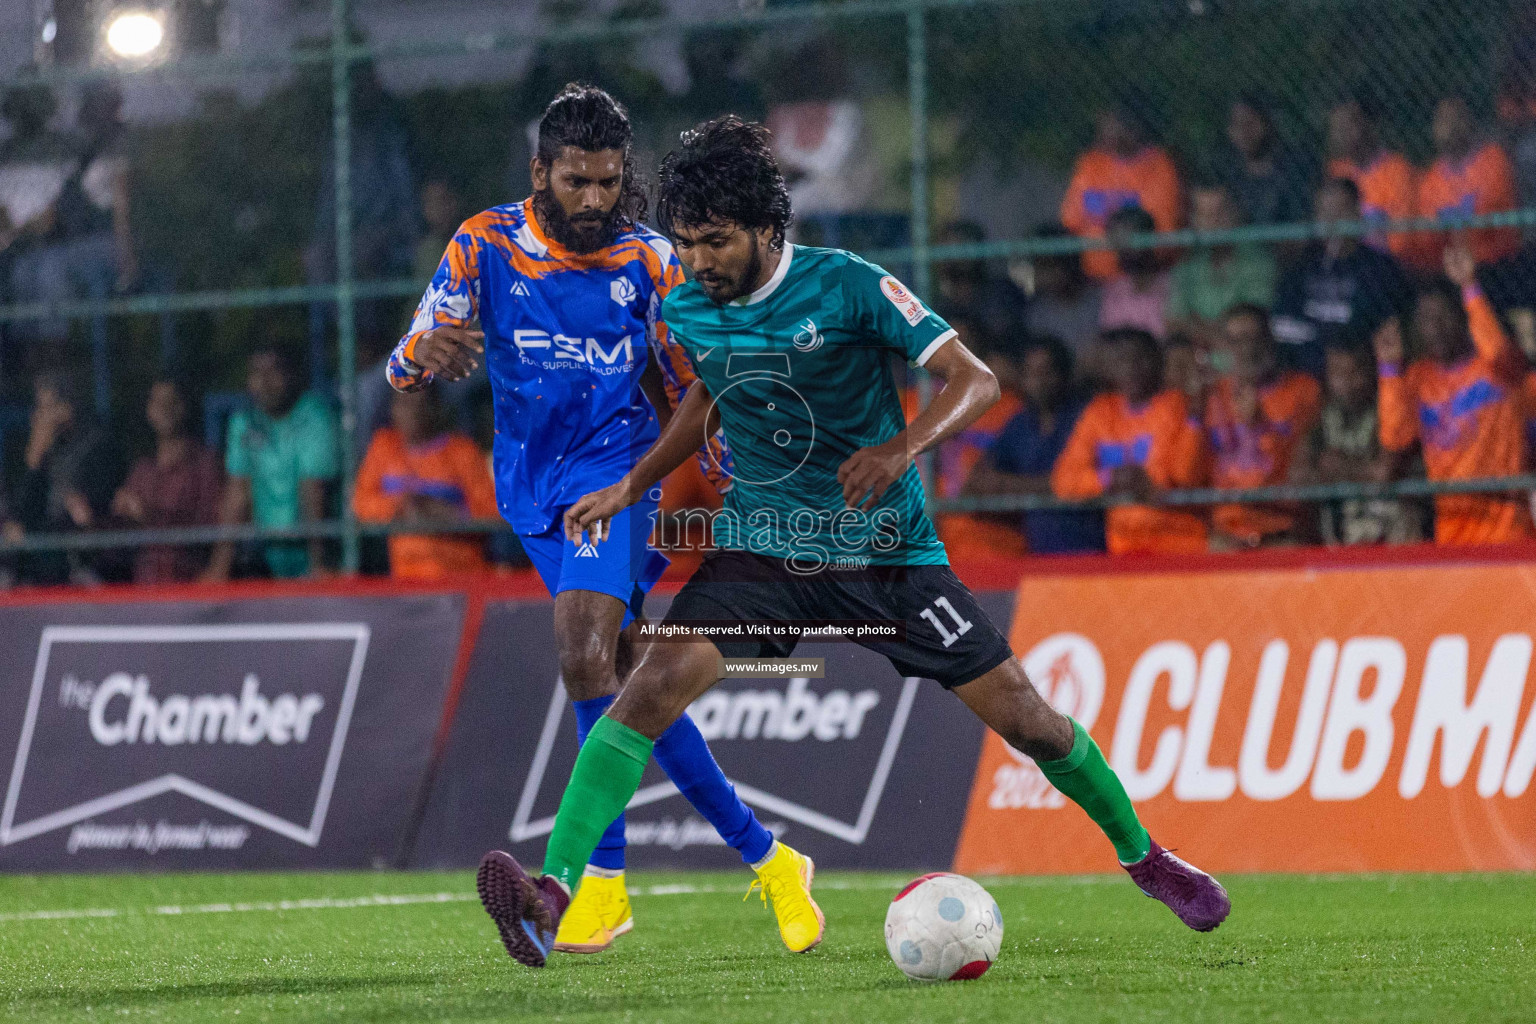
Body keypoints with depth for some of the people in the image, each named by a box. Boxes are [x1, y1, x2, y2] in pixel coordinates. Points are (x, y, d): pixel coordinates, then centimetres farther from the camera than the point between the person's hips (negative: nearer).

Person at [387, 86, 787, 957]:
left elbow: (691, 388, 6)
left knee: (586, 654, -23)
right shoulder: (486, 245, -2)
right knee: (633, 679, 6)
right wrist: (428, 351, -30)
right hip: (533, 486, 3)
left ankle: (602, 878, -17)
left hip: (615, 468, -3)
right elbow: (407, 367, -6)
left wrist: (734, 492, 2)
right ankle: (759, 852, 17)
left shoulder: (650, 259, -4)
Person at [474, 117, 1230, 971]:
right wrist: (635, 485, 12)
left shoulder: (849, 287, -15)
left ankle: (1142, 854, 26)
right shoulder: (687, 312, -2)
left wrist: (902, 448, -32)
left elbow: (975, 380, -15)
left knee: (1020, 713, -1)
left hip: (888, 549, -2)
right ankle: (553, 892, -30)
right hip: (762, 552, 2)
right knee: (657, 682, -23)